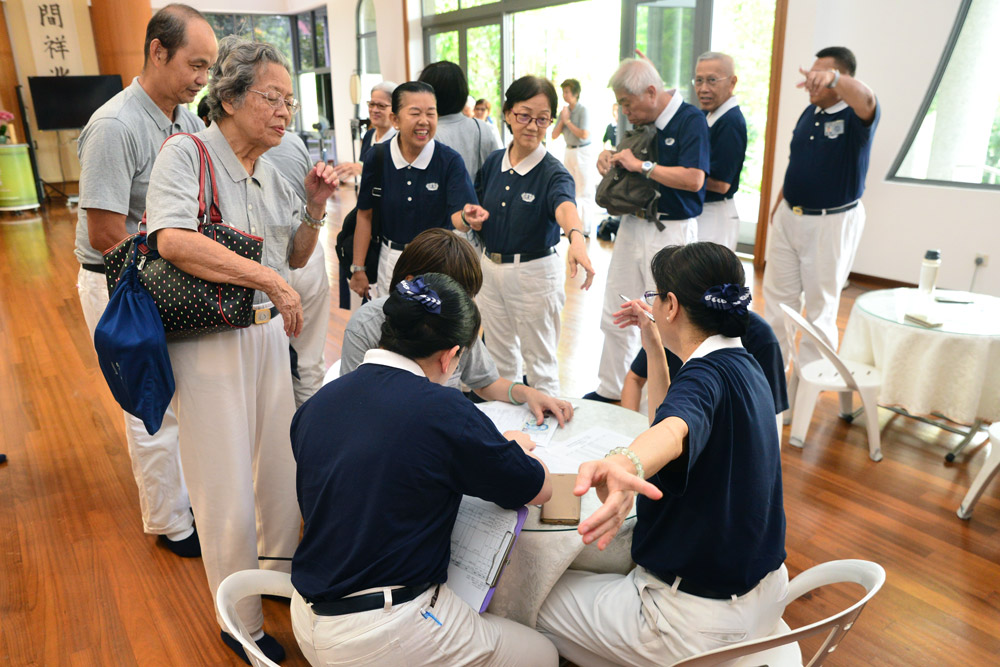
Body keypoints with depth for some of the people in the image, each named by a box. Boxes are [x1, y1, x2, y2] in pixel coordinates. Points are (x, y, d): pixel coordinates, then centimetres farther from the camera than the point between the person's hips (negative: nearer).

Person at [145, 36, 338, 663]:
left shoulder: (272, 171, 9)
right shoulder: (187, 153, -11)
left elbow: (296, 258, 15)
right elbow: (173, 239, -27)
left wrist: (315, 207, -1)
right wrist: (268, 278, -27)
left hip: (268, 333, 7)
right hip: (209, 341, -7)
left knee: (282, 464, 18)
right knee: (228, 491, 2)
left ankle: (279, 567, 43)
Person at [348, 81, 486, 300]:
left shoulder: (450, 160, -12)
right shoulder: (377, 158, -8)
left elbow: (456, 214, -19)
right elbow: (365, 216, -1)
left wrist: (467, 216, -44)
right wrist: (358, 269, -1)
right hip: (391, 259, 1)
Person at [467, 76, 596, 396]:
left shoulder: (553, 172, -15)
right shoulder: (493, 163, 1)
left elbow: (565, 206, -38)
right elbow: (460, 221, 8)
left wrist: (576, 237, -60)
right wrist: (468, 219, -16)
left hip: (535, 274, -5)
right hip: (490, 269, 6)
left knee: (540, 364, 8)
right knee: (500, 361, 20)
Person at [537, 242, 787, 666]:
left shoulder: (711, 373, -26)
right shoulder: (742, 365, 3)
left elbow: (677, 428, -51)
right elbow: (668, 412, 21)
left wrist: (624, 464, -71)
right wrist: (653, 346, 16)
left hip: (703, 620, -9)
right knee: (588, 553, 30)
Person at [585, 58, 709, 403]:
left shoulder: (690, 120, -12)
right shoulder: (641, 122, 10)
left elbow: (693, 179, -23)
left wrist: (642, 165, -17)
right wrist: (610, 158, 1)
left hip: (671, 231, -7)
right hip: (633, 225, 8)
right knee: (615, 318, 12)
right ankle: (610, 390, 26)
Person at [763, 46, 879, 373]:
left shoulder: (855, 117, -14)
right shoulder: (809, 112, 6)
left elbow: (866, 100, -38)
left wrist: (833, 77, -57)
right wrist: (779, 203, 14)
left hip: (833, 222, -6)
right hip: (788, 216, 6)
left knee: (821, 303, 8)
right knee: (778, 296, 14)